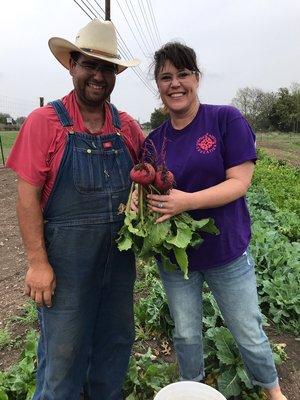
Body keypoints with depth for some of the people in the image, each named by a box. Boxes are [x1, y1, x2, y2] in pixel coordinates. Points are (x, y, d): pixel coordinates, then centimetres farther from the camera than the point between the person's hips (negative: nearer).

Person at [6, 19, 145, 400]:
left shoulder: (126, 125, 4)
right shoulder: (44, 121, -9)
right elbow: (28, 196, -11)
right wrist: (37, 262, -14)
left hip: (120, 256, 5)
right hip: (66, 261, -4)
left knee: (116, 342, 22)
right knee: (63, 353, 11)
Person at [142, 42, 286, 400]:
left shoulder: (226, 119, -10)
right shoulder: (154, 140, 2)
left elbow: (240, 182, -16)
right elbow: (145, 189, 8)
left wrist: (187, 201, -28)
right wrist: (137, 200, -15)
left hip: (226, 251, -3)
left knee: (249, 334, 16)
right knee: (186, 336, 20)